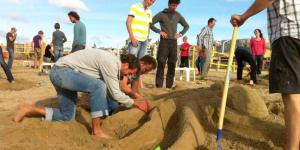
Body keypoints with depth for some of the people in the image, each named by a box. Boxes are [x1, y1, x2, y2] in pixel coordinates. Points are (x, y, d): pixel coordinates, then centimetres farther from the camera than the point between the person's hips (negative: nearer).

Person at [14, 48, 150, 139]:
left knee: (67, 117, 13)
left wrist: (135, 100, 15)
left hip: (61, 74, 10)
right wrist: (134, 103, -6)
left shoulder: (112, 63, 8)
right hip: (61, 70, -10)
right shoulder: (111, 62, -22)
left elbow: (113, 91, 13)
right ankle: (97, 130, -20)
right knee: (99, 86, -30)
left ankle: (30, 109, 18)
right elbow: (115, 93, -19)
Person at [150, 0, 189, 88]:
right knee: (161, 63, -7)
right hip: (164, 41, -4)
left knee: (172, 64, 2)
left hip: (174, 42, 4)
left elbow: (186, 26, 23)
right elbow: (150, 24, -1)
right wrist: (159, 31, -9)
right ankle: (159, 85, -4)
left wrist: (181, 34, 7)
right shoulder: (161, 14, 2)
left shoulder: (178, 15, 13)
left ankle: (169, 85, 8)